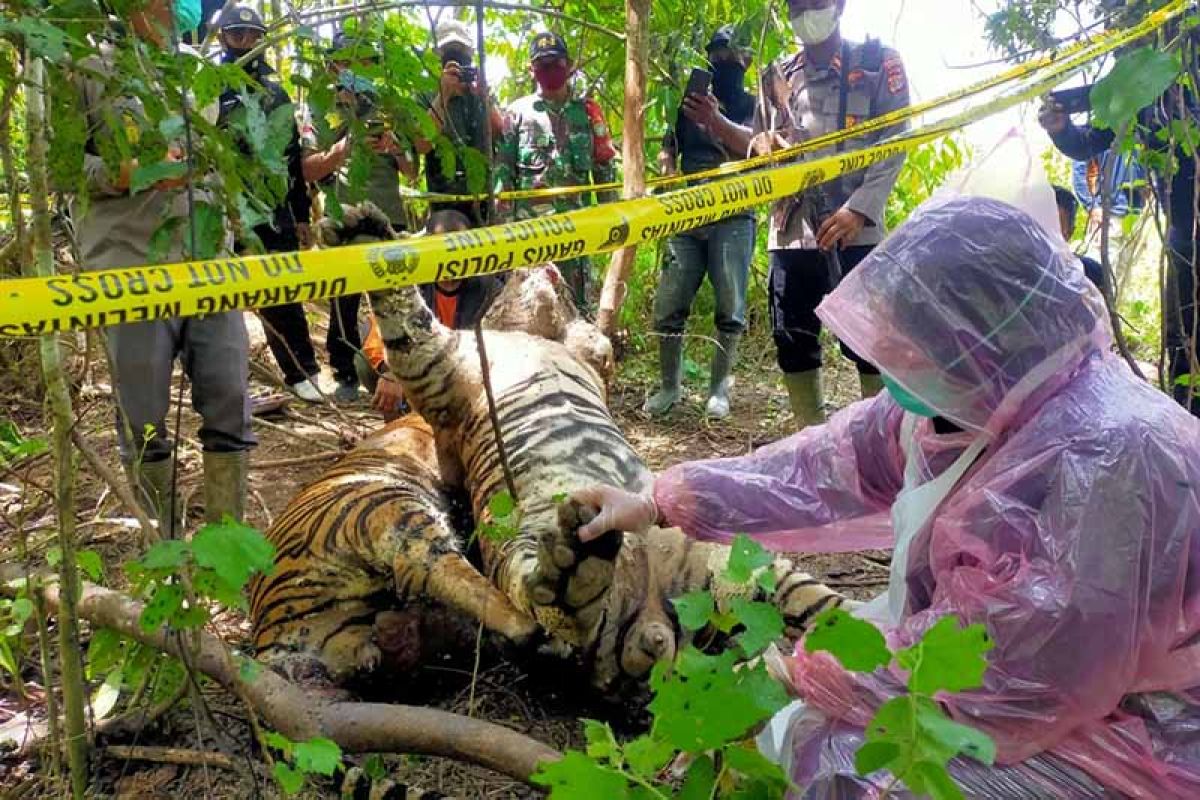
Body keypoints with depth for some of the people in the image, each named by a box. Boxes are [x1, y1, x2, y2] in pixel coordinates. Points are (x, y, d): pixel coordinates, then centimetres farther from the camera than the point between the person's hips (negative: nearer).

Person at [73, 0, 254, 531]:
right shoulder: (88, 70, 2)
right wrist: (133, 172, -16)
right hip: (131, 268, -4)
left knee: (229, 402, 1)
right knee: (143, 418, 2)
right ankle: (165, 547, 19)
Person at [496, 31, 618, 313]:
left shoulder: (587, 111, 13)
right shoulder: (517, 112, 9)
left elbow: (605, 168, 12)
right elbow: (502, 171, 4)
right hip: (528, 224, -1)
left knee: (578, 301, 2)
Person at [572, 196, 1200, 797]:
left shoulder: (1110, 460, -33)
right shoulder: (986, 396, -7)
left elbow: (1013, 676, -29)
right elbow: (830, 462, 0)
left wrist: (810, 672, -19)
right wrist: (658, 502, 0)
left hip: (1105, 734, -7)